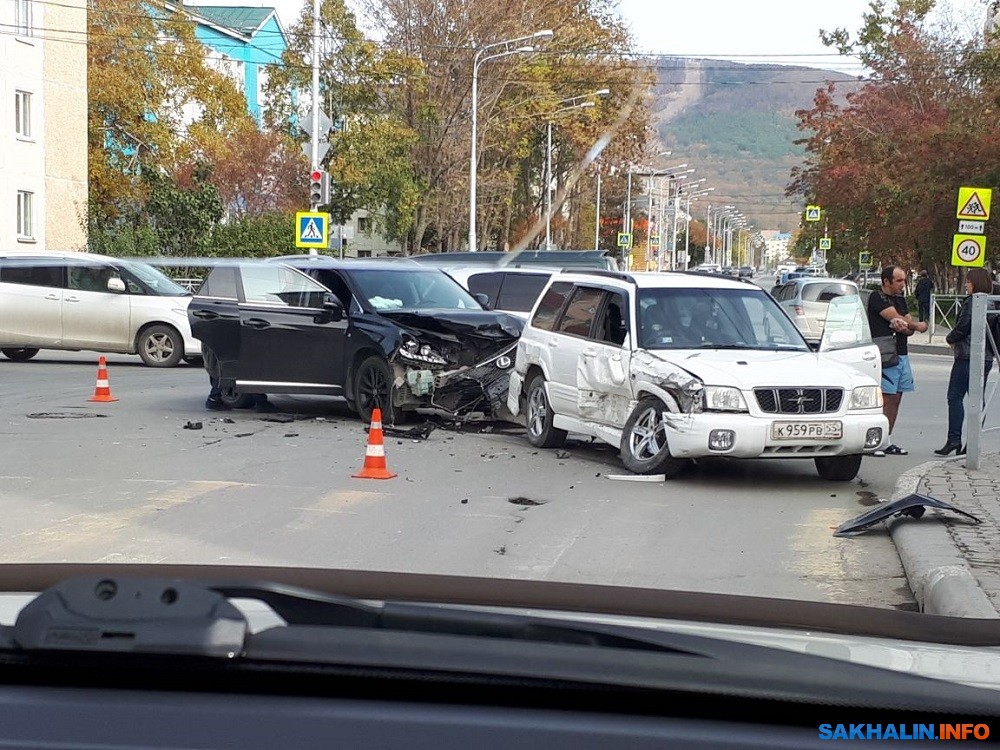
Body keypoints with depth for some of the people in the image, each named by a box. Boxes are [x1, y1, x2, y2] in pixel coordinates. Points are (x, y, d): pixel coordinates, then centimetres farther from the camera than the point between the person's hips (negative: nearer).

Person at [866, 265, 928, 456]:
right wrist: (917, 326, -1)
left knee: (895, 400, 8)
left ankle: (887, 442, 14)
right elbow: (895, 318, -15)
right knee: (885, 400, -13)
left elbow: (910, 328, 11)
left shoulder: (900, 299, 19)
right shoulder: (877, 297, -7)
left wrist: (903, 327, -12)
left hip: (901, 355, 8)